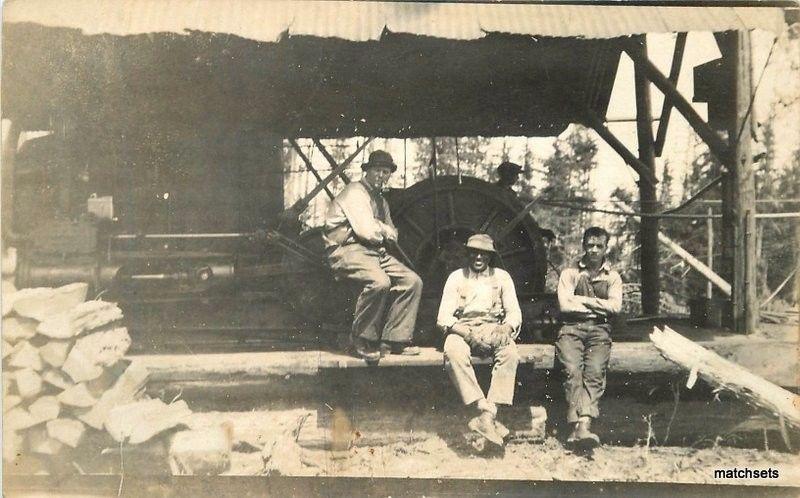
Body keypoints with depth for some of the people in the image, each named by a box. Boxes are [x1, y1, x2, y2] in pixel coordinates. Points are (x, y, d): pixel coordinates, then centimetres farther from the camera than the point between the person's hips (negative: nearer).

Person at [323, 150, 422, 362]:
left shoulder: (380, 201, 24)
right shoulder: (355, 192, -6)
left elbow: (392, 234, 25)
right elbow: (367, 231, -16)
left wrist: (379, 228, 4)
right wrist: (384, 230, 5)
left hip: (376, 252, 9)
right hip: (347, 251, -9)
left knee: (412, 281, -8)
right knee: (379, 282, -35)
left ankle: (395, 339, -5)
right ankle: (362, 342, -18)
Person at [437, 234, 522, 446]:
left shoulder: (502, 277, 13)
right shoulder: (456, 277, 9)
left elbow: (514, 312, 7)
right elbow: (444, 317, -1)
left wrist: (506, 328, -18)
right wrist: (466, 332, -20)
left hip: (494, 330, 1)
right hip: (462, 330, -1)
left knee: (510, 353, -34)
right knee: (453, 352, -36)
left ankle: (486, 417, -39)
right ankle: (486, 410, -42)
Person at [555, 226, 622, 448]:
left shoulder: (612, 277, 19)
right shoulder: (570, 273, 15)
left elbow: (615, 306, 2)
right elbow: (565, 305, 0)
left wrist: (583, 300, -1)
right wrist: (598, 306, 2)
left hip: (599, 330, 1)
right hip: (572, 328, 0)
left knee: (594, 371, -26)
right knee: (572, 370, -26)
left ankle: (583, 425, -38)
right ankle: (580, 425, -34)